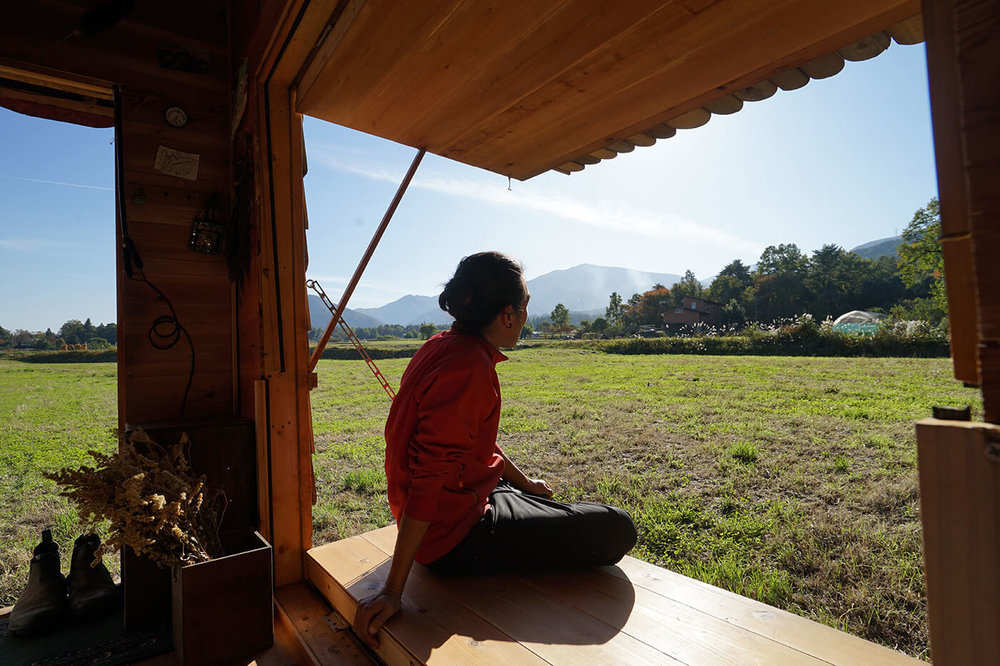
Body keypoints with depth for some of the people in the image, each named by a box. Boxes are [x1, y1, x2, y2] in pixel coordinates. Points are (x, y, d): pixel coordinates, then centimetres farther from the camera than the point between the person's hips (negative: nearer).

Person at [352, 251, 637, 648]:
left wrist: (523, 482, 23)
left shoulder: (441, 347, 3)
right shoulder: (470, 369, -28)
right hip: (455, 540, -10)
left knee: (561, 510, 31)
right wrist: (393, 590, -25)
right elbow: (426, 484, -30)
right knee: (617, 530, -6)